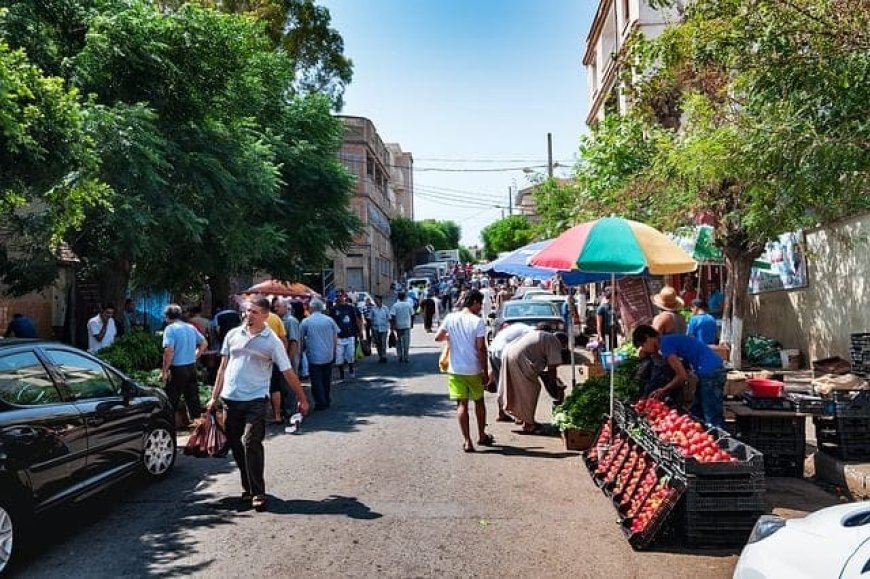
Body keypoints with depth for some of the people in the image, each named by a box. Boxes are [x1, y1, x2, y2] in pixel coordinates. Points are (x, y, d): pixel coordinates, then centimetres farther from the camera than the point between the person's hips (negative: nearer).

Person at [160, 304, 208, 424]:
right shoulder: (191, 327, 8)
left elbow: (169, 351, -20)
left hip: (177, 369, -6)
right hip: (192, 368, 6)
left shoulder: (170, 329, -11)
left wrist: (164, 371, -14)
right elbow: (204, 343, 14)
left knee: (171, 403, 5)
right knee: (193, 401, 13)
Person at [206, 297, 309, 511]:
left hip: (255, 400, -4)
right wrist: (214, 397, 12)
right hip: (230, 399, 5)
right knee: (235, 444, 10)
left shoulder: (272, 342, -3)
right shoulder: (233, 335, 8)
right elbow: (223, 368, 14)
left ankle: (258, 492, -4)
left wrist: (302, 399, 2)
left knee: (251, 444, -13)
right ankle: (248, 486, 26)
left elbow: (288, 373, 0)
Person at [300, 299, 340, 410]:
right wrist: (333, 351, 15)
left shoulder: (306, 322, -6)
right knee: (327, 380, 16)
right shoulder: (329, 320, 0)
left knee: (316, 381, 4)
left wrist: (304, 349, 17)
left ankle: (321, 403, 5)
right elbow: (335, 338, 4)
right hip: (328, 356, 3)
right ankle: (327, 401, 23)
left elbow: (301, 339, 0)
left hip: (314, 356, -3)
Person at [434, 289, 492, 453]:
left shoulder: (450, 318, -2)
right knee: (479, 402, 17)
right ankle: (482, 436, 30)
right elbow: (481, 348, -13)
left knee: (462, 404, 4)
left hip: (455, 370, 2)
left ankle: (467, 441, -2)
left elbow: (437, 338, 2)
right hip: (474, 370, -2)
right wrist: (485, 371, -7)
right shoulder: (478, 322, -11)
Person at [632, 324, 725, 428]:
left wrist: (663, 391, -2)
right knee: (696, 414, 16)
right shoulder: (669, 339, 17)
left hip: (710, 373, -10)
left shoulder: (665, 344, -11)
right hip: (713, 370, 10)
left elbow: (682, 376, -15)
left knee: (713, 420, -6)